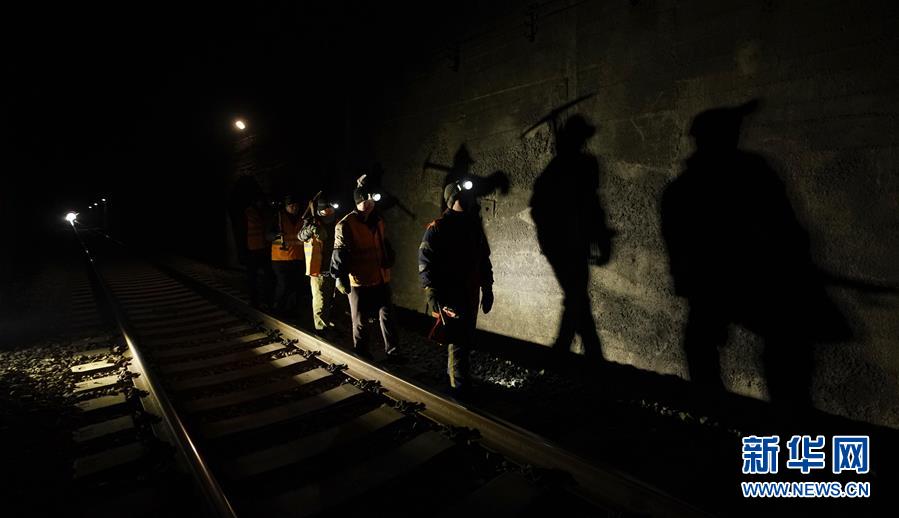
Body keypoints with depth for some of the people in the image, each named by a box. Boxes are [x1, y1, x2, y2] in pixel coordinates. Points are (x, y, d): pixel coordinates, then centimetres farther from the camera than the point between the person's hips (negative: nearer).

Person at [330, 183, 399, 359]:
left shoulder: (378, 220, 10)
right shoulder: (346, 225, -12)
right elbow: (340, 253, -16)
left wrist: (388, 261, 18)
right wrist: (340, 277, -22)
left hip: (381, 278, 6)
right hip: (359, 281, -6)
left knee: (387, 314, 12)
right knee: (360, 320, 10)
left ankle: (392, 350, 25)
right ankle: (361, 353, 26)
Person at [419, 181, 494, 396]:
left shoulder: (474, 227, 10)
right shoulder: (437, 228, -9)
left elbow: (484, 261, 16)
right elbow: (425, 263, -13)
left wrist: (487, 290, 14)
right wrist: (433, 295, -19)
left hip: (470, 294, 7)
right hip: (449, 295, -6)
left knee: (466, 338, 16)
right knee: (458, 340, -4)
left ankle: (452, 374, 36)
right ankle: (460, 386, 7)